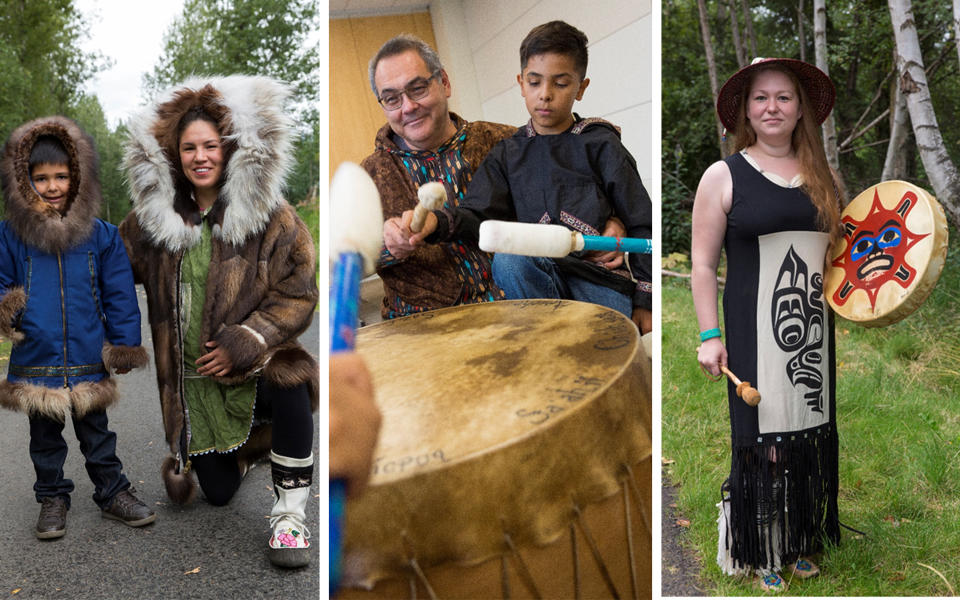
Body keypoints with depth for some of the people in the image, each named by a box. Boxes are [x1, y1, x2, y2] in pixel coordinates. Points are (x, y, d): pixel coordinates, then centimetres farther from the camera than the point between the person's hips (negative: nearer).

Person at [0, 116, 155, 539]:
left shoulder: (100, 234, -3)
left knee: (97, 433, 15)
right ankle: (52, 499, 31)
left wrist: (124, 346, 0)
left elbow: (119, 295, 1)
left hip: (88, 360, 0)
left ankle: (112, 493, 28)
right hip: (36, 360, 0)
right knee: (45, 439, 15)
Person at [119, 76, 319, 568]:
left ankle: (289, 514, -22)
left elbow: (296, 293, -10)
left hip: (255, 364, -3)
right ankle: (244, 448, 46)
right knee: (219, 492, 6)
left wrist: (244, 344, -19)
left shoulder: (270, 215, -8)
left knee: (289, 384, -39)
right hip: (190, 377, 3)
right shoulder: (154, 217, 2)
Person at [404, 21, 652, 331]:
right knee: (507, 261, -30)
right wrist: (437, 221, -22)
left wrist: (646, 300, -3)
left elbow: (641, 225, 4)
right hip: (542, 274, 3)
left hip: (603, 276, -3)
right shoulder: (509, 153, 14)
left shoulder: (600, 145, 6)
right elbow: (478, 212, 1)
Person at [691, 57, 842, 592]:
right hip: (754, 329, -4)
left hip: (814, 328, 4)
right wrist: (709, 336, -9)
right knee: (763, 439, 1)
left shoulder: (822, 176, 11)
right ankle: (761, 554, 18)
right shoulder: (724, 177, -2)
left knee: (810, 434, 10)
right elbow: (703, 264, -3)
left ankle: (800, 543, 28)